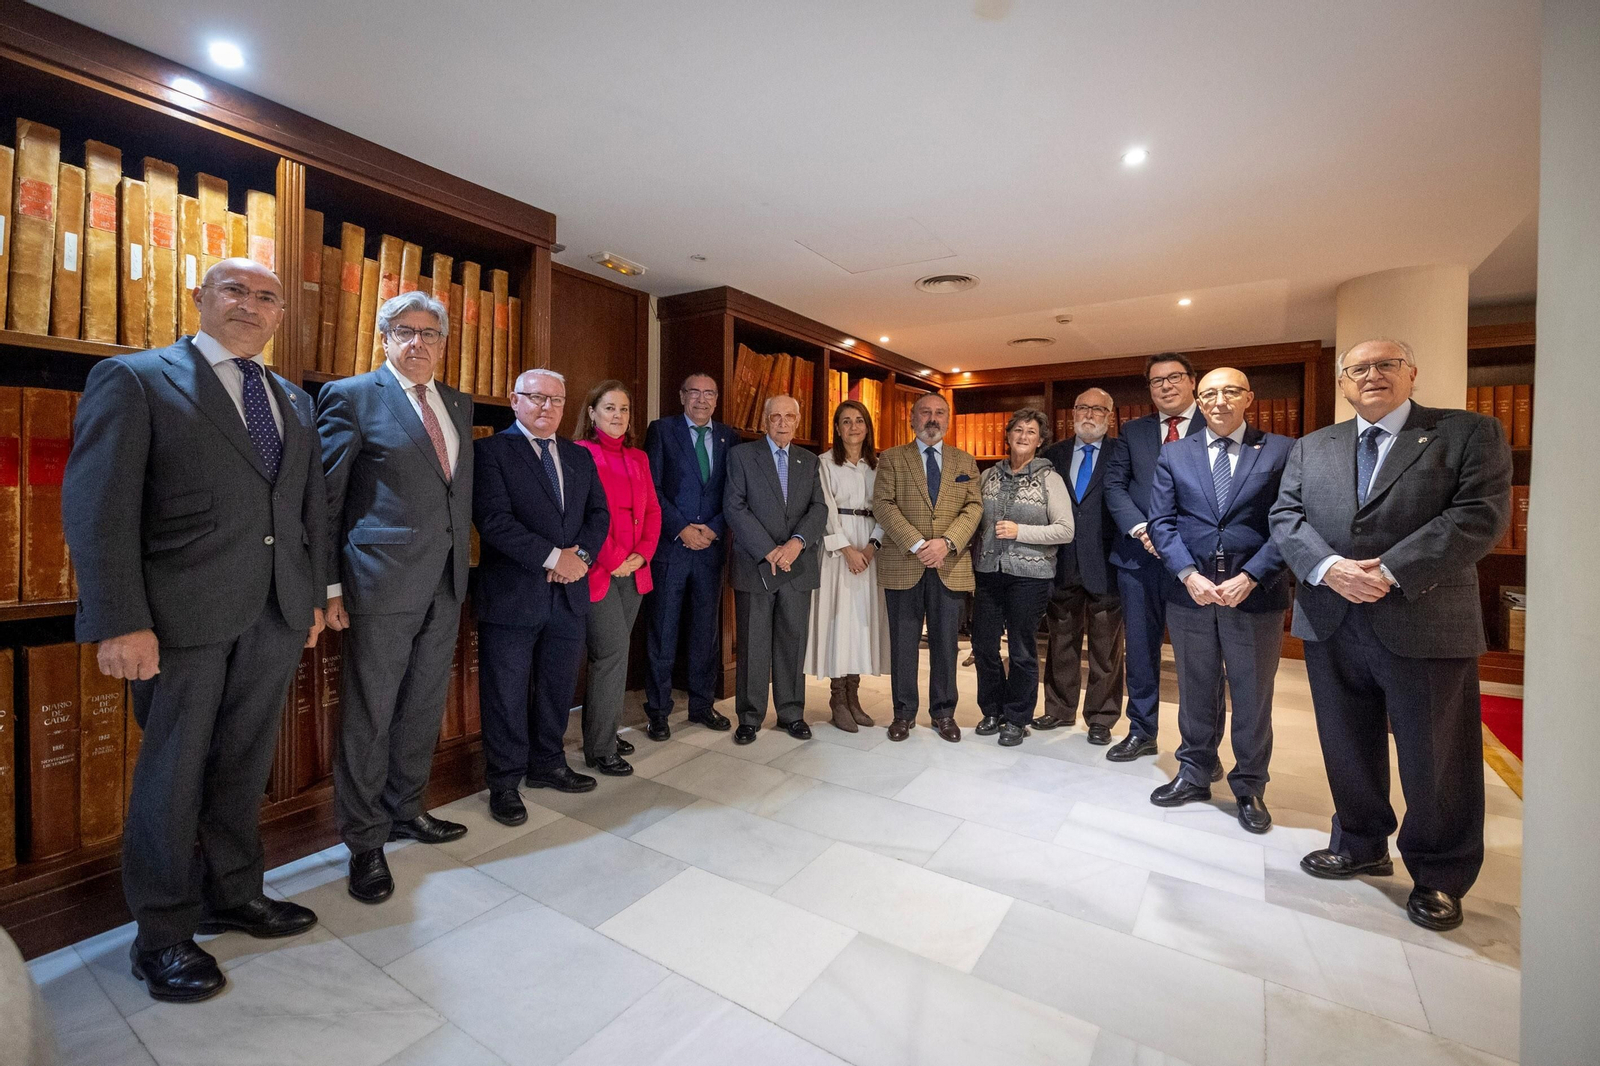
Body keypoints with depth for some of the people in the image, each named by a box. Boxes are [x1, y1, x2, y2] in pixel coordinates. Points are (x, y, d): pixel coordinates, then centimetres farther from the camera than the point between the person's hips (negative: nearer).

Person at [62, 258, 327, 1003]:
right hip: (184, 615, -4)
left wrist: (316, 595, 11)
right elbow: (97, 506, -9)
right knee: (174, 771, 7)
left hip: (277, 614, 5)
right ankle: (162, 935, 25)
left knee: (245, 765, 15)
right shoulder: (133, 378, -1)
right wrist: (120, 623, -15)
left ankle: (234, 895, 33)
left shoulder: (295, 402, 15)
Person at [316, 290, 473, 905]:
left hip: (445, 585, 6)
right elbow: (325, 497, -5)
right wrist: (330, 585, -9)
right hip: (382, 583, -6)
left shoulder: (459, 405, 14)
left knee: (424, 707, 17)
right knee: (369, 715, 6)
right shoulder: (352, 396, -3)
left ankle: (404, 811, 36)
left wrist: (462, 565, 9)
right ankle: (364, 841, 22)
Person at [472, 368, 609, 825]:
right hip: (512, 595, -5)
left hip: (569, 596, 6)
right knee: (507, 697, 7)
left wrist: (580, 554, -10)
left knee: (557, 689, 17)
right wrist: (553, 557, -18)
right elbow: (493, 519, -15)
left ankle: (547, 765, 36)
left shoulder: (580, 457, 14)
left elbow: (599, 514, 9)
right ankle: (504, 783, 25)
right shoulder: (490, 450, -4)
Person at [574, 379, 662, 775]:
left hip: (633, 570, 6)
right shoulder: (581, 453, -4)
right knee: (613, 651, -7)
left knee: (613, 654, 11)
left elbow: (652, 510, 13)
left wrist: (642, 554, -2)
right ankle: (600, 748, 7)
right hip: (599, 571, -6)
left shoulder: (638, 459, 15)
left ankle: (604, 731, 25)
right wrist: (613, 561, -11)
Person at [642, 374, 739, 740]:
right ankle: (658, 711, 16)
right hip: (670, 545, -3)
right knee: (663, 632, 4)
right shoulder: (661, 430, 3)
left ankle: (702, 704, 24)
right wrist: (682, 528, -12)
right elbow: (651, 487, -4)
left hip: (711, 546, 3)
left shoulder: (728, 436, 11)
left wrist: (714, 529, -7)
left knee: (707, 631, 10)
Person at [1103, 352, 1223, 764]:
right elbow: (1114, 485, 4)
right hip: (1140, 556, 3)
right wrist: (1141, 529, -10)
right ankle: (1141, 732, 26)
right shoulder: (1133, 431, 12)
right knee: (1140, 649, 11)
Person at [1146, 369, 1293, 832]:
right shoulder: (1174, 455, 7)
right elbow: (1161, 522, 1)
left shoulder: (1281, 451, 2)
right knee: (1195, 692, 13)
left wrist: (1250, 577, -14)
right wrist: (1189, 575, -11)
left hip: (1255, 594, -1)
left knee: (1252, 697, 10)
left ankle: (1249, 787, 28)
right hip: (1190, 591, 2)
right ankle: (1194, 774, 30)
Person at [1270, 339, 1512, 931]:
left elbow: (1480, 515, -11)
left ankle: (1439, 875, 29)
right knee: (1347, 747, 15)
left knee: (1436, 758, 8)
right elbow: (1285, 516, 2)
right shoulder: (1311, 448, 12)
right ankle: (1360, 845, 35)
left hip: (1426, 624, -3)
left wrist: (1391, 571, -20)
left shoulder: (1471, 434, 2)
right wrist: (1327, 566, -15)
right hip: (1331, 623, 3)